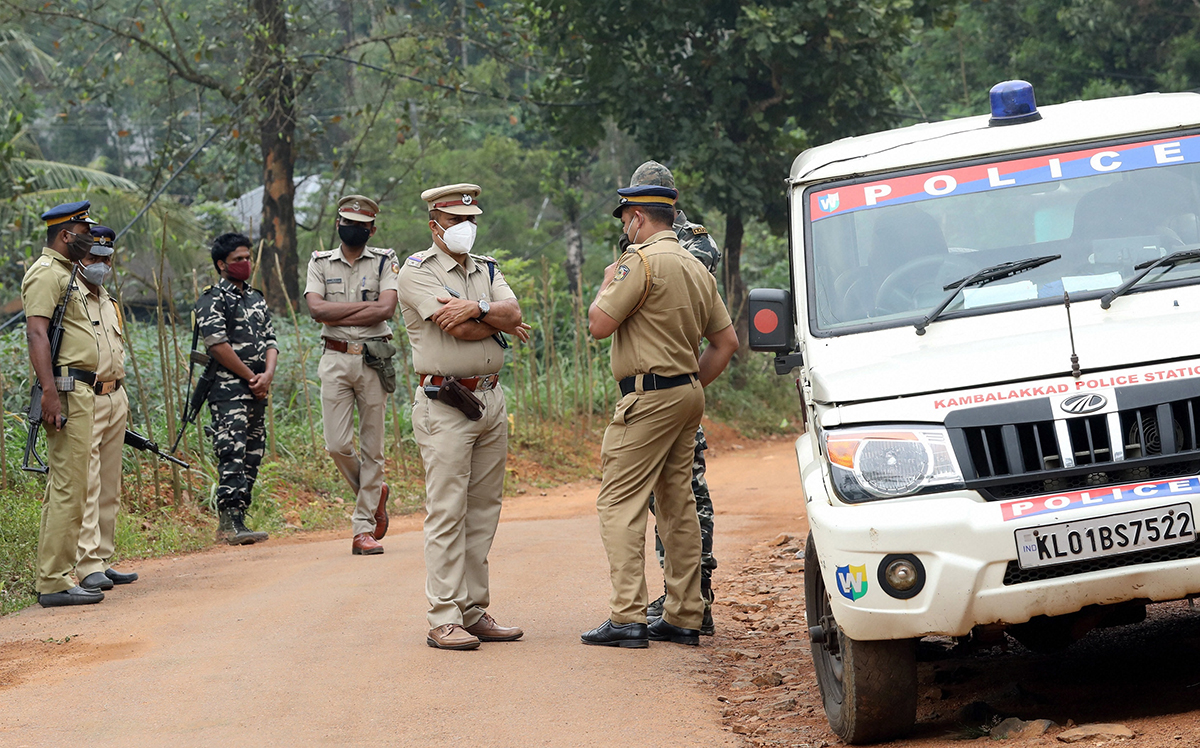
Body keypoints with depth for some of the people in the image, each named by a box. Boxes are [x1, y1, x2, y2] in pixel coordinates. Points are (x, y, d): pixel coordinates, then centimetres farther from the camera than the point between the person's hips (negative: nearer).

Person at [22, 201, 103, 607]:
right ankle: (54, 582, -12)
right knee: (68, 486, -12)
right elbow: (36, 333, -20)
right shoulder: (45, 273, -10)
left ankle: (56, 576, 15)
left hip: (81, 390, 11)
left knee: (68, 487, 11)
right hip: (66, 389, -11)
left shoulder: (65, 274, 22)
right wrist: (50, 393, -28)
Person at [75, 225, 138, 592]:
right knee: (86, 485, -12)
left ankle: (102, 560, 14)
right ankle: (88, 567, -14)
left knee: (109, 489, 9)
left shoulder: (108, 302, 20)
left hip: (114, 399, 9)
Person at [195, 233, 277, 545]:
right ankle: (230, 523, -22)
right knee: (233, 454, -16)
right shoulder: (212, 299, -4)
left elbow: (270, 341, 15)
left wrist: (267, 374, -4)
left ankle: (236, 520, 10)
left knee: (252, 455, 6)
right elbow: (218, 345, -13)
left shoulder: (257, 299, 20)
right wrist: (250, 377, -10)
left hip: (257, 390, 8)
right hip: (228, 389, -8)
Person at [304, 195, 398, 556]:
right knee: (338, 444, -8)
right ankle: (373, 494, 20)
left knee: (372, 447, 0)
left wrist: (337, 316, -10)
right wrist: (366, 305, -11)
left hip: (374, 360, -1)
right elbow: (316, 308, -7)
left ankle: (363, 529, 3)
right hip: (336, 360, 1)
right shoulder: (320, 263, 9)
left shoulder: (384, 262, 6)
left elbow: (386, 309, -11)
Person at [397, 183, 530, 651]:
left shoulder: (486, 269, 17)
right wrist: (500, 323, -1)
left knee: (483, 511, 8)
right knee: (447, 512, -9)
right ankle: (443, 621, -9)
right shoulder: (417, 271, -4)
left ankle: (474, 613, 13)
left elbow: (513, 312, -2)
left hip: (491, 400, 7)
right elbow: (458, 328, -16)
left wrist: (477, 307, -18)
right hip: (445, 404, -7)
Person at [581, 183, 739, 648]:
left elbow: (599, 325, -13)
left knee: (620, 503, -8)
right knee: (678, 504, 12)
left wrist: (608, 284, 4)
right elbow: (726, 340, 18)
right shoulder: (696, 268, 16)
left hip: (649, 397, -9)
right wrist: (694, 384, 19)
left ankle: (627, 618, -15)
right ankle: (683, 618, 13)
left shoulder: (643, 261, -12)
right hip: (688, 395, 9)